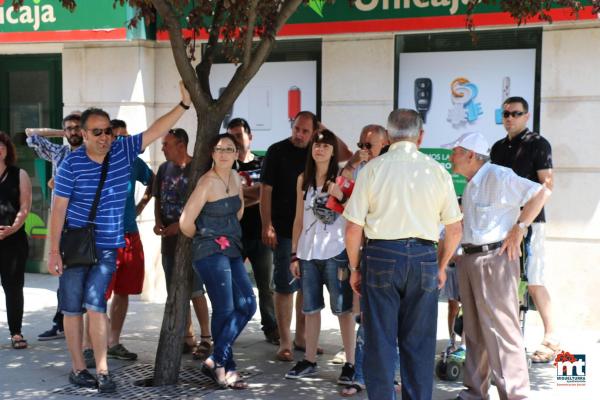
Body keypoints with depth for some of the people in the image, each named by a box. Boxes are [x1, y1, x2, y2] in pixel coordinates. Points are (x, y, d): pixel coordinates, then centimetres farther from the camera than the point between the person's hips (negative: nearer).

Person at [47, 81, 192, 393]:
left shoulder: (123, 151, -1)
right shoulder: (72, 164, -11)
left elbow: (156, 130, -3)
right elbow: (58, 209, -9)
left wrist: (184, 104, -13)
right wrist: (53, 251, -11)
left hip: (108, 247, 1)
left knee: (95, 303, -4)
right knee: (72, 307, 6)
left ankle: (102, 370, 1)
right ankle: (77, 368, 16)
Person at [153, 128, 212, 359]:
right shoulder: (164, 169, 10)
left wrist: (181, 225, -17)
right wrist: (158, 222, 1)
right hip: (169, 238, 7)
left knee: (195, 290, -6)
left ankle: (206, 338, 7)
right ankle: (188, 338, 19)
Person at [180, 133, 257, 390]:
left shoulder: (235, 178, 8)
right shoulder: (207, 182, -15)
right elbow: (186, 222, -16)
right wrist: (205, 239, 1)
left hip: (232, 251, 8)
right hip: (211, 252, -8)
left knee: (247, 306, 3)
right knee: (224, 310, -4)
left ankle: (215, 361, 10)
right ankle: (225, 367, 11)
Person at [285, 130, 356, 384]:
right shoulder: (303, 179, 10)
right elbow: (299, 219, 12)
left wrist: (341, 197, -19)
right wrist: (294, 255, 10)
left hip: (335, 253, -4)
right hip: (308, 252, 4)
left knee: (343, 309, -1)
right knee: (310, 309, 11)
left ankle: (350, 364, 4)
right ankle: (309, 361, 22)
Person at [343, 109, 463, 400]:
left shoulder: (373, 169, -2)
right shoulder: (437, 171, 3)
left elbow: (353, 227, -4)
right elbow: (455, 229, 6)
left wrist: (355, 267, 9)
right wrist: (441, 266, 20)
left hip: (381, 256, -1)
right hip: (423, 258, 2)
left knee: (380, 341, 7)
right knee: (419, 342, 11)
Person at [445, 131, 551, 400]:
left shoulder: (498, 177, -12)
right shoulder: (470, 185, 16)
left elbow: (541, 193, -17)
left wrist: (519, 228, -16)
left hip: (494, 259, -9)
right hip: (468, 259, 9)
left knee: (500, 329, -7)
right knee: (474, 332, 14)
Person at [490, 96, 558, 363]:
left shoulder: (538, 144, -3)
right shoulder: (498, 148, 17)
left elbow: (547, 185, -9)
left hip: (529, 220, -6)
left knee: (534, 281, -8)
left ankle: (551, 338, -2)